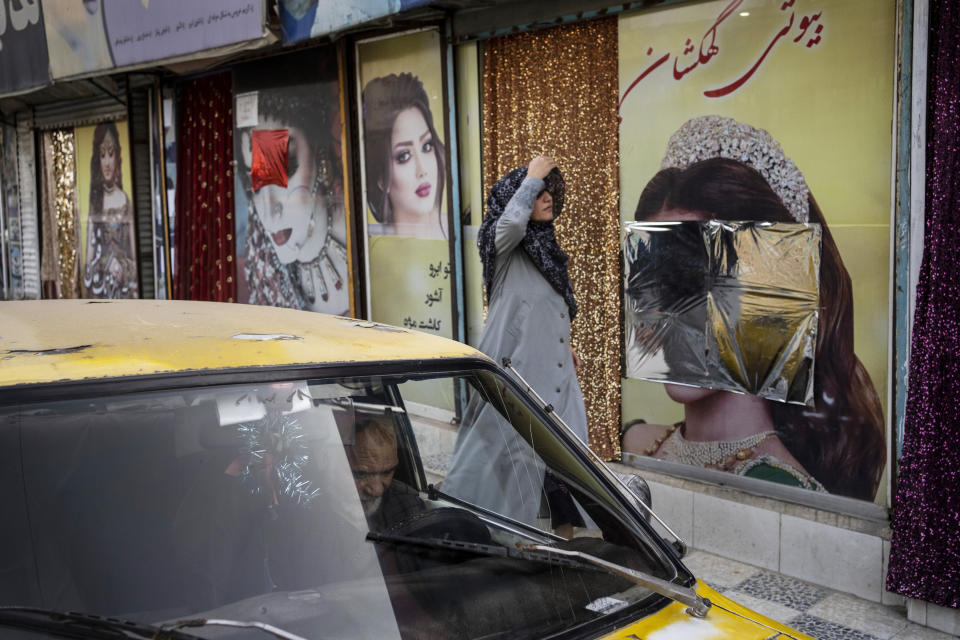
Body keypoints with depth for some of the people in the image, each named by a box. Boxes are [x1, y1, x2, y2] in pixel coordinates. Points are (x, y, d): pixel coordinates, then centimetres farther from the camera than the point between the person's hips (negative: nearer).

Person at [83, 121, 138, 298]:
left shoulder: (125, 200, 4)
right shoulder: (95, 202, 6)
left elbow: (133, 250, 4)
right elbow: (90, 248, 6)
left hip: (124, 280, -1)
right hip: (100, 278, 1)